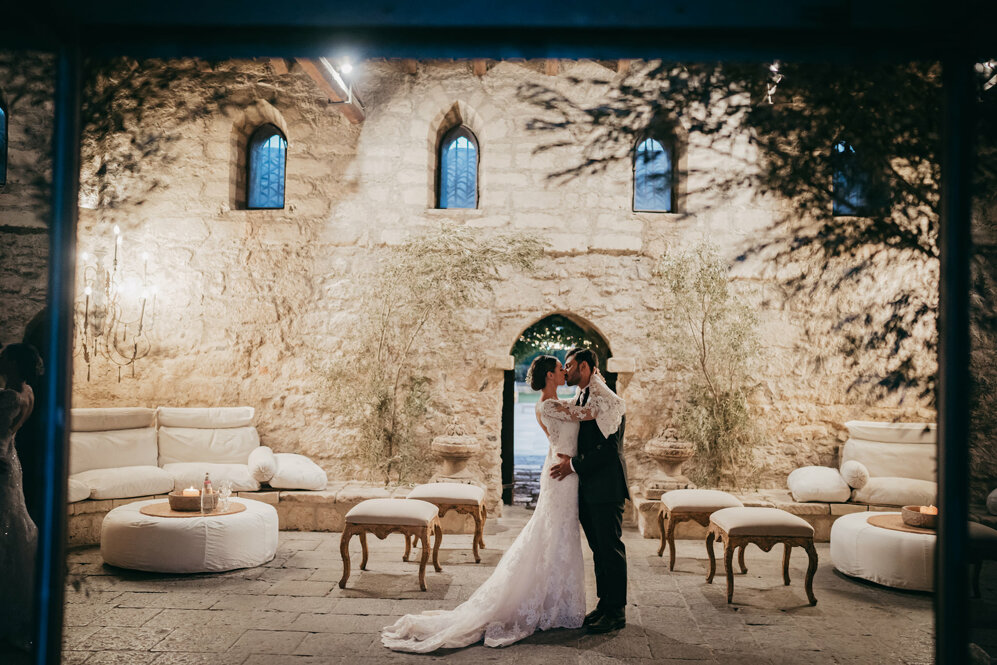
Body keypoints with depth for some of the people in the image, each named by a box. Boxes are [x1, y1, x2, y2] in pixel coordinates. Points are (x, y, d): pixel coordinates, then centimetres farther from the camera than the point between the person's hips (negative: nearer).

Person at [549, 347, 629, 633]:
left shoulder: (606, 400, -14)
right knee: (599, 549, 15)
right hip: (587, 488, 9)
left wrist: (575, 464, -17)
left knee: (610, 548, 0)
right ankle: (604, 604, 26)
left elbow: (609, 446, -20)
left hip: (606, 486, -9)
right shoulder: (578, 400, 14)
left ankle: (616, 612, 10)